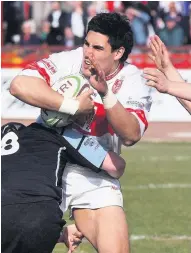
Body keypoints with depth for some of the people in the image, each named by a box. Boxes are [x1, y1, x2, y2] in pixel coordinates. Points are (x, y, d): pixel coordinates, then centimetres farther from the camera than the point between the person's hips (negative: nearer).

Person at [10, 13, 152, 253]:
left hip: (95, 179, 1)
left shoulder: (132, 83, -7)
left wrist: (106, 94, -34)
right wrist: (73, 106, -27)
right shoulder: (68, 62, -11)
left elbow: (131, 135, -22)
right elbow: (19, 85, -26)